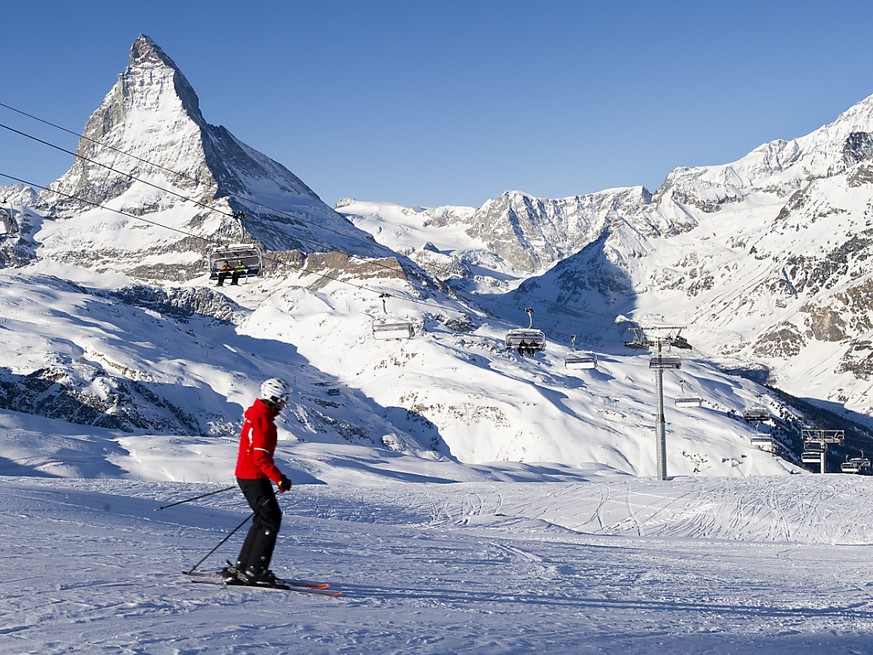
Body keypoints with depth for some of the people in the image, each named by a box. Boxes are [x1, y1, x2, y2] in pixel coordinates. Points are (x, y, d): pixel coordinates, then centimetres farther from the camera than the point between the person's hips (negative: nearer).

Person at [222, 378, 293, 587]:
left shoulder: (255, 415, 13)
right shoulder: (263, 421, -19)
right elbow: (261, 458, -24)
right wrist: (279, 479, -23)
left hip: (246, 474, 10)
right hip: (254, 477, -10)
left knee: (264, 519, 16)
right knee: (270, 521, -8)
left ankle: (241, 566, 18)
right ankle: (254, 570, -9)